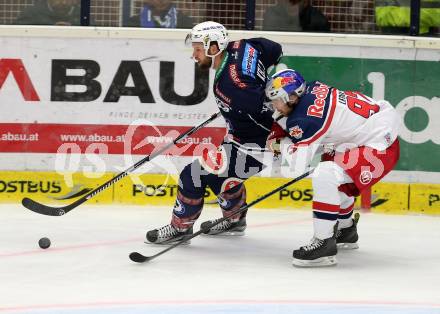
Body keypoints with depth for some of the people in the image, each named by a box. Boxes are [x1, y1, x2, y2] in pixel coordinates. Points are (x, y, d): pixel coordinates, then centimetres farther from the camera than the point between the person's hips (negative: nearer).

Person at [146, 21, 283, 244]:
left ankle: (180, 227, 12)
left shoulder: (229, 85, -32)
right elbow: (275, 50, 8)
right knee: (219, 172, 28)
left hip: (252, 146, -10)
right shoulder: (239, 49, -7)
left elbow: (264, 107, -34)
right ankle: (234, 220, 45)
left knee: (194, 175, -5)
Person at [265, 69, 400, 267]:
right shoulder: (313, 89, 2)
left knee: (324, 176, -24)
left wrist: (282, 143, 0)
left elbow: (298, 163, -18)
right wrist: (280, 130, 8)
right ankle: (345, 230, 45)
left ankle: (324, 243, -21)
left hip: (381, 146, -11)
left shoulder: (305, 118, -21)